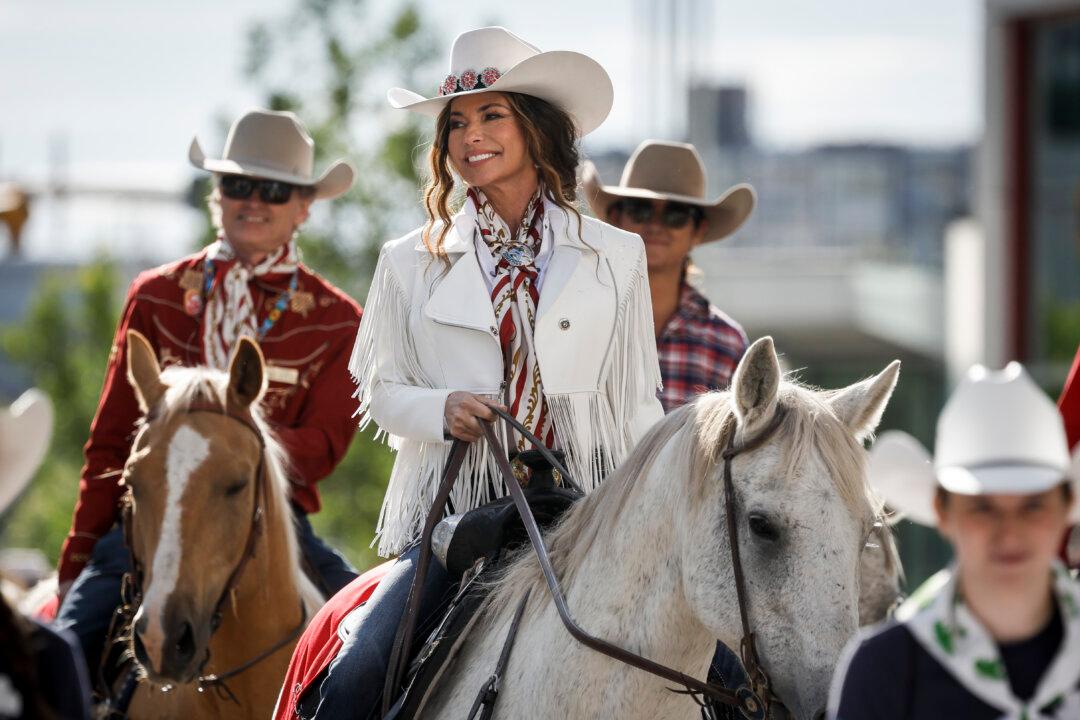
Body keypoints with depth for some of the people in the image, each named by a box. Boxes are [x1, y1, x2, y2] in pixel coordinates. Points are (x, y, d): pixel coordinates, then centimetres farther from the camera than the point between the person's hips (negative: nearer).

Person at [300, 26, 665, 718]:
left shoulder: (616, 258, 10)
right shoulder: (413, 264, 10)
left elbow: (637, 407, 11)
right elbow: (379, 388, 14)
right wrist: (441, 410, -8)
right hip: (456, 506, 0)